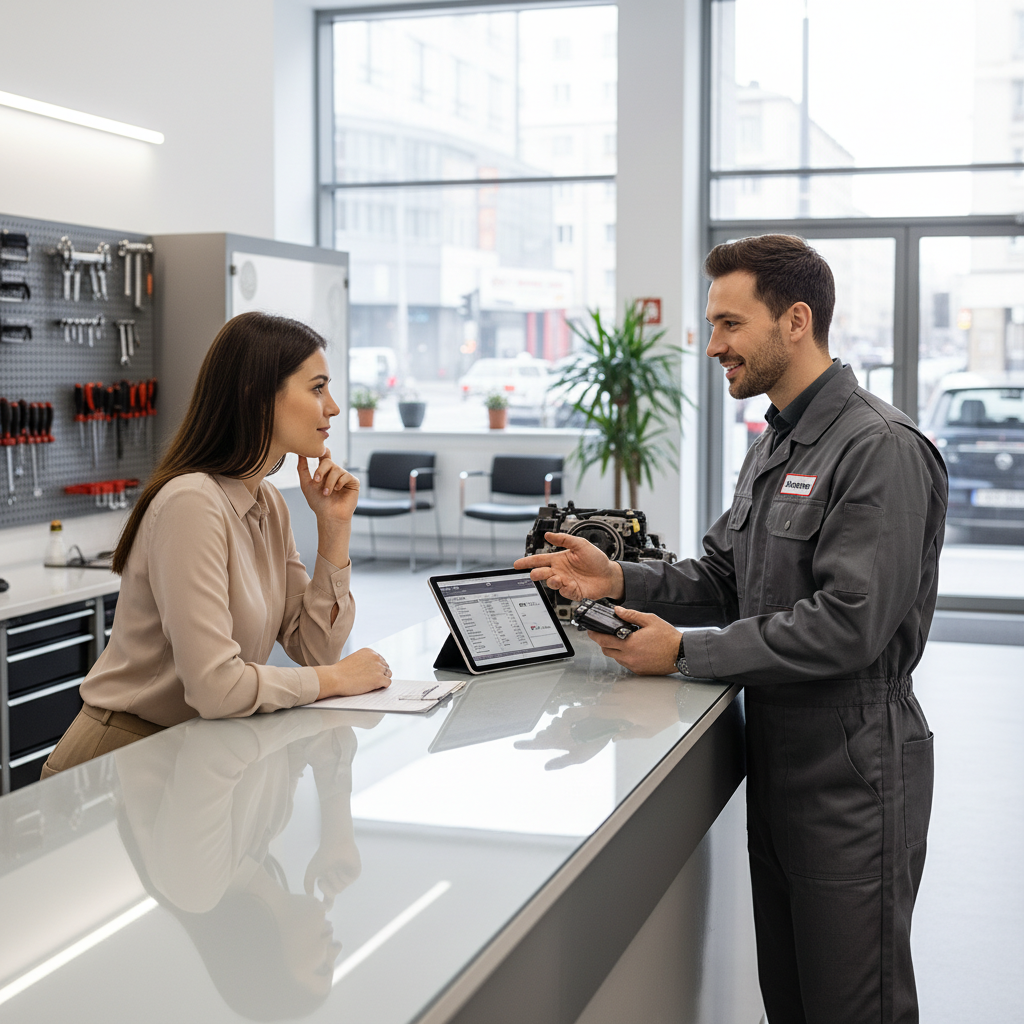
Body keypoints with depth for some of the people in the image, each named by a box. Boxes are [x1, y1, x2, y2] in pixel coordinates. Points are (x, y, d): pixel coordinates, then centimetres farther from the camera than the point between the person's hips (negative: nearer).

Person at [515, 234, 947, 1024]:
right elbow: (721, 578, 15)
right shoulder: (775, 446, 14)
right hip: (776, 754, 9)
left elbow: (848, 624, -25)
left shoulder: (881, 450, -18)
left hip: (851, 769, -9)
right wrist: (618, 580, -3)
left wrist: (684, 652, -19)